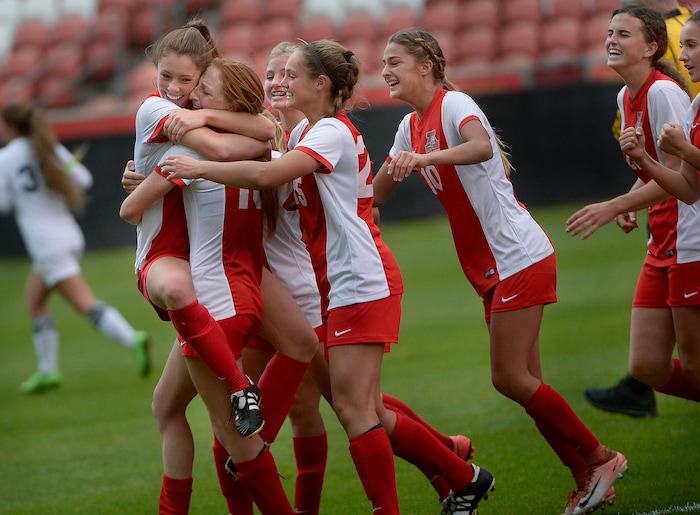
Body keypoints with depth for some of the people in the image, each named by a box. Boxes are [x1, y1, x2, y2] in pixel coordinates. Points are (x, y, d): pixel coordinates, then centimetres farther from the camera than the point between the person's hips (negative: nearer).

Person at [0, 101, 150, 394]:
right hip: (69, 235, 7)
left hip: (46, 244, -7)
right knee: (34, 302, 19)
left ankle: (132, 340, -33)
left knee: (85, 304, -14)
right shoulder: (51, 149, 7)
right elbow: (83, 180, 7)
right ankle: (48, 370, 16)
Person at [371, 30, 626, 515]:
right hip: (493, 268, 9)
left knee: (510, 378, -9)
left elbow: (483, 147, -36)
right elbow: (375, 193, 21)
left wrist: (423, 158, -48)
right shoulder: (413, 125, 13)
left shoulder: (453, 103, -13)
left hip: (519, 256, -9)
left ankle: (600, 458, 3)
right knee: (525, 382, 7)